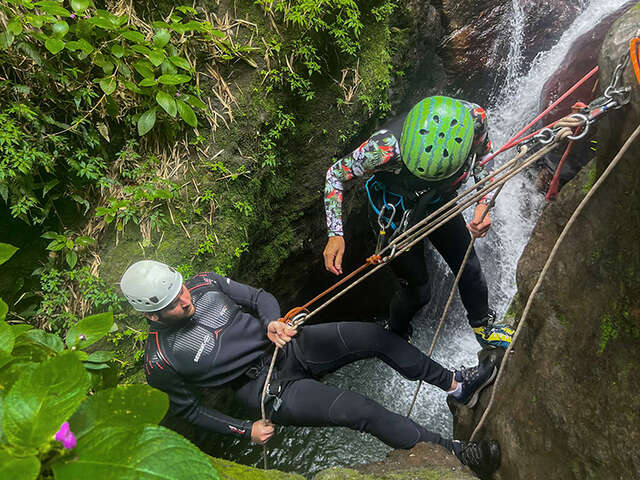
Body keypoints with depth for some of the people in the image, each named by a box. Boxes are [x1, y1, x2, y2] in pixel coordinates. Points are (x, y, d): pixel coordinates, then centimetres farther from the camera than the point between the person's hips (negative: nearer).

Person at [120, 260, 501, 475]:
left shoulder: (204, 284, -4)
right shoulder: (162, 361, -13)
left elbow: (259, 297, 5)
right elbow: (186, 409, 1)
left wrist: (272, 322, -17)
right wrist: (245, 429, -3)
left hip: (288, 345, 5)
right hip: (267, 390, -4)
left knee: (375, 336, -13)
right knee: (360, 411, -21)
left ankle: (455, 383, 5)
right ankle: (453, 451, -6)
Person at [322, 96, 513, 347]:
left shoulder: (474, 118, -32)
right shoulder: (387, 146, -42)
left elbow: (483, 157, -7)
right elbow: (336, 174, -24)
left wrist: (483, 204, -21)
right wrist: (335, 234, -31)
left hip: (440, 204, 4)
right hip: (398, 217, -4)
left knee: (470, 269, 16)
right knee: (418, 291, 7)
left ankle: (484, 328, 47)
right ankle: (396, 337, 41)